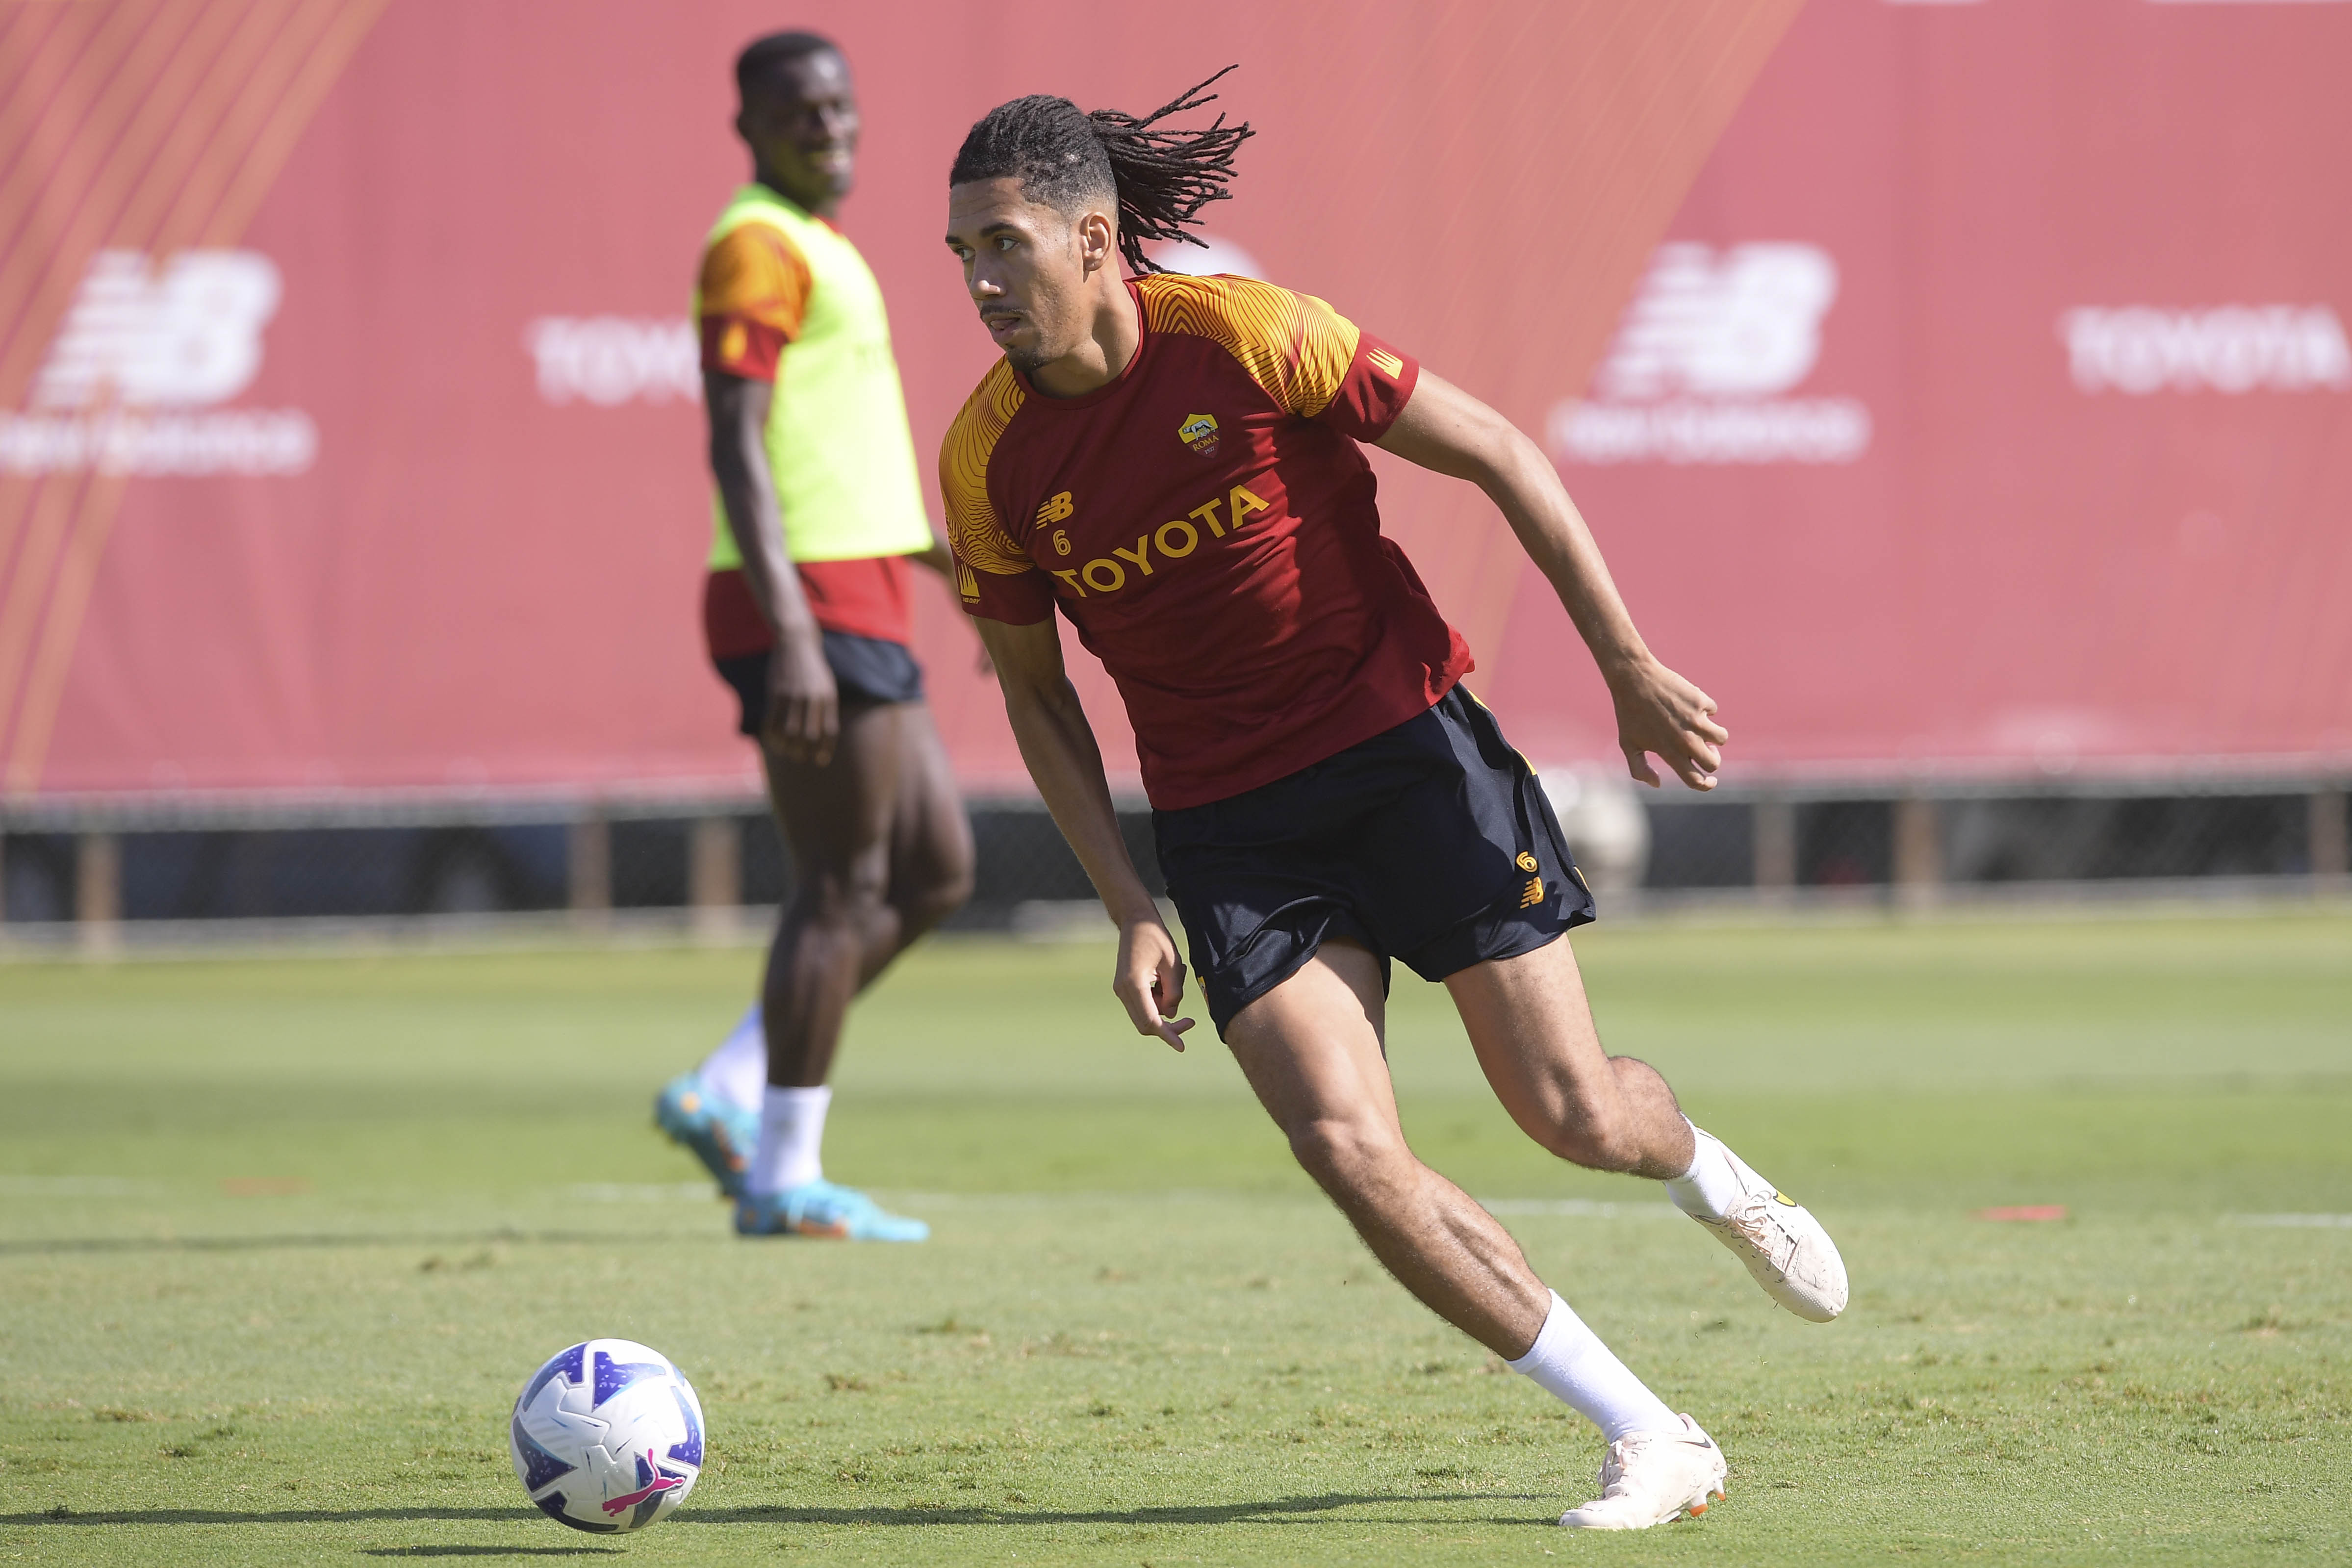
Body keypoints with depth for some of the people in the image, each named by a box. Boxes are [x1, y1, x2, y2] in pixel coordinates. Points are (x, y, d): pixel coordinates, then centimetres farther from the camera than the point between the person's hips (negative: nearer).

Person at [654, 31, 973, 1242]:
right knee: (841, 890, -6)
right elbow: (737, 452, -20)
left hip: (859, 612, 10)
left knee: (935, 873, 12)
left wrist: (959, 562, 29)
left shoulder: (820, 250, 20)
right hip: (813, 609, -10)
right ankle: (785, 1180, 0)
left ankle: (726, 1095, 13)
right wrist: (790, 637, -27)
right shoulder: (759, 247, -11)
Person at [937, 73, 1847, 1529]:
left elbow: (1500, 456, -8)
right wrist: (1132, 911, -1)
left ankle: (1716, 1180, 38)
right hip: (1228, 820, 2)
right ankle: (1652, 1440, -4)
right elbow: (1036, 694, 8)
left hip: (1403, 739, -2)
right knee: (1349, 1149, -15)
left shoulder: (1248, 337, -17)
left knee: (1574, 1115, -2)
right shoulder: (989, 462, -7)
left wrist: (1631, 668, -8)